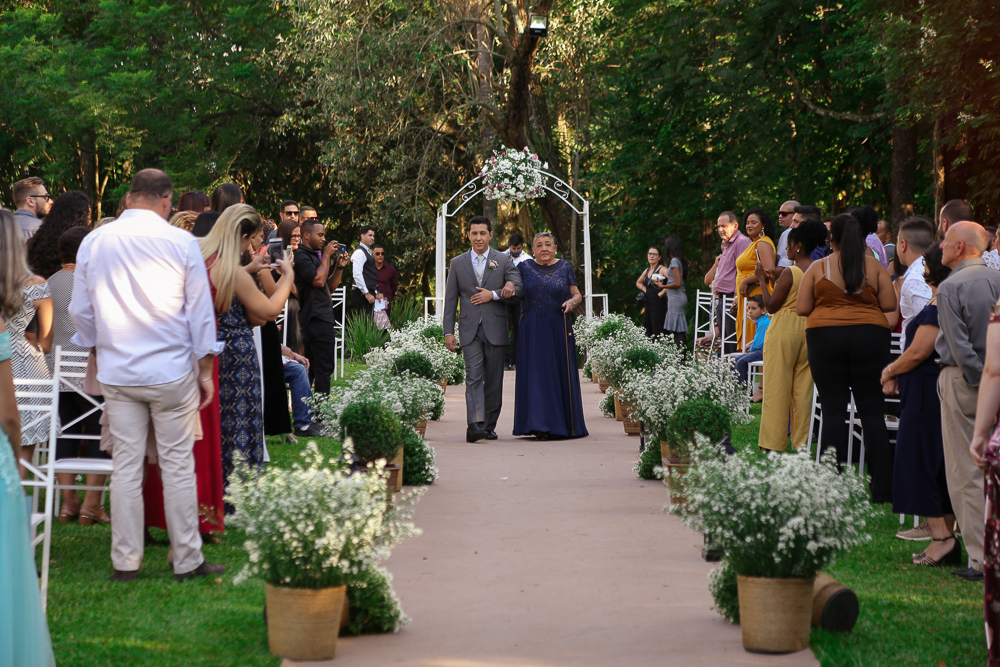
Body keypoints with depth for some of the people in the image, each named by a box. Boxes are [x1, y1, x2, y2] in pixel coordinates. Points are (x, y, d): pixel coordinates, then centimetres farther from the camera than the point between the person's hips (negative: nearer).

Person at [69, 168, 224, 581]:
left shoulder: (94, 242, 2)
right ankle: (187, 560, 9)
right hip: (171, 372, -2)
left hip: (116, 373, 3)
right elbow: (200, 311, -1)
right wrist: (206, 370, 7)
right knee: (177, 465, 3)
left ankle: (125, 562, 10)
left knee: (126, 466, 6)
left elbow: (81, 311, 9)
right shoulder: (181, 243, -6)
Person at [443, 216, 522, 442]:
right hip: (470, 329, 0)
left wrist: (493, 295, -12)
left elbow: (520, 289, 1)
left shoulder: (503, 261, 6)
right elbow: (450, 300, 9)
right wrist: (448, 331, 3)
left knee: (493, 379, 4)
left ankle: (489, 425, 15)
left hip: (495, 328, 1)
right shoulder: (457, 263, 9)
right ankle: (475, 425, -24)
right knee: (473, 376, -13)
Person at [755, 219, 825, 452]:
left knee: (777, 387, 1)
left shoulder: (790, 273, -15)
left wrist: (763, 280, -1)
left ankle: (774, 442, 4)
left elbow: (771, 306, -11)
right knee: (803, 388, 11)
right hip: (809, 331, 6)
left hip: (784, 330, -6)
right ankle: (801, 440, 13)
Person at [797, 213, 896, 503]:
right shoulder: (875, 266, 2)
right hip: (870, 336, 0)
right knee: (872, 411, 3)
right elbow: (889, 305, 0)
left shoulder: (818, 268, 0)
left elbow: (801, 308, 0)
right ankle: (882, 488, 0)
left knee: (833, 411, 4)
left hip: (825, 337, 0)